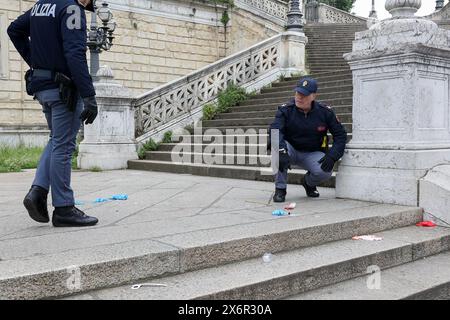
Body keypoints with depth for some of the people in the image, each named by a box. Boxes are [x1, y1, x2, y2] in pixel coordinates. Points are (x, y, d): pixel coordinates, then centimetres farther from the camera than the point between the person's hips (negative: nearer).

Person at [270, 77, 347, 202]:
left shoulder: (325, 112, -8)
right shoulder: (285, 110, -13)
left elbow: (340, 135, -2)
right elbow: (275, 131, -28)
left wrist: (332, 156, -18)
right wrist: (282, 152, -47)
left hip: (312, 154, 1)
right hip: (290, 151, -1)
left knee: (325, 171, -29)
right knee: (278, 148, -34)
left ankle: (308, 182, 11)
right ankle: (280, 189, -19)